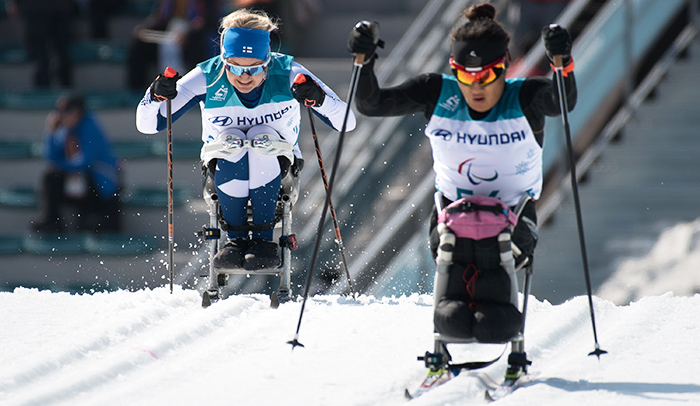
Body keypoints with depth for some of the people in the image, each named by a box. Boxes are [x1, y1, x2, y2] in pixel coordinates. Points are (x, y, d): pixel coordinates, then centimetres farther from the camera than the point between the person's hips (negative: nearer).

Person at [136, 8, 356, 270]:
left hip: (276, 168, 0)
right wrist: (157, 96, -37)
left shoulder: (286, 73, -18)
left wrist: (318, 99, -43)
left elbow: (346, 122, -22)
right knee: (231, 143, -33)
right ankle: (237, 239, -22)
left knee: (264, 141, -33)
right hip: (225, 170, 0)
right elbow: (146, 125, -16)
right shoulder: (207, 78, -17)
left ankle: (263, 239, -25)